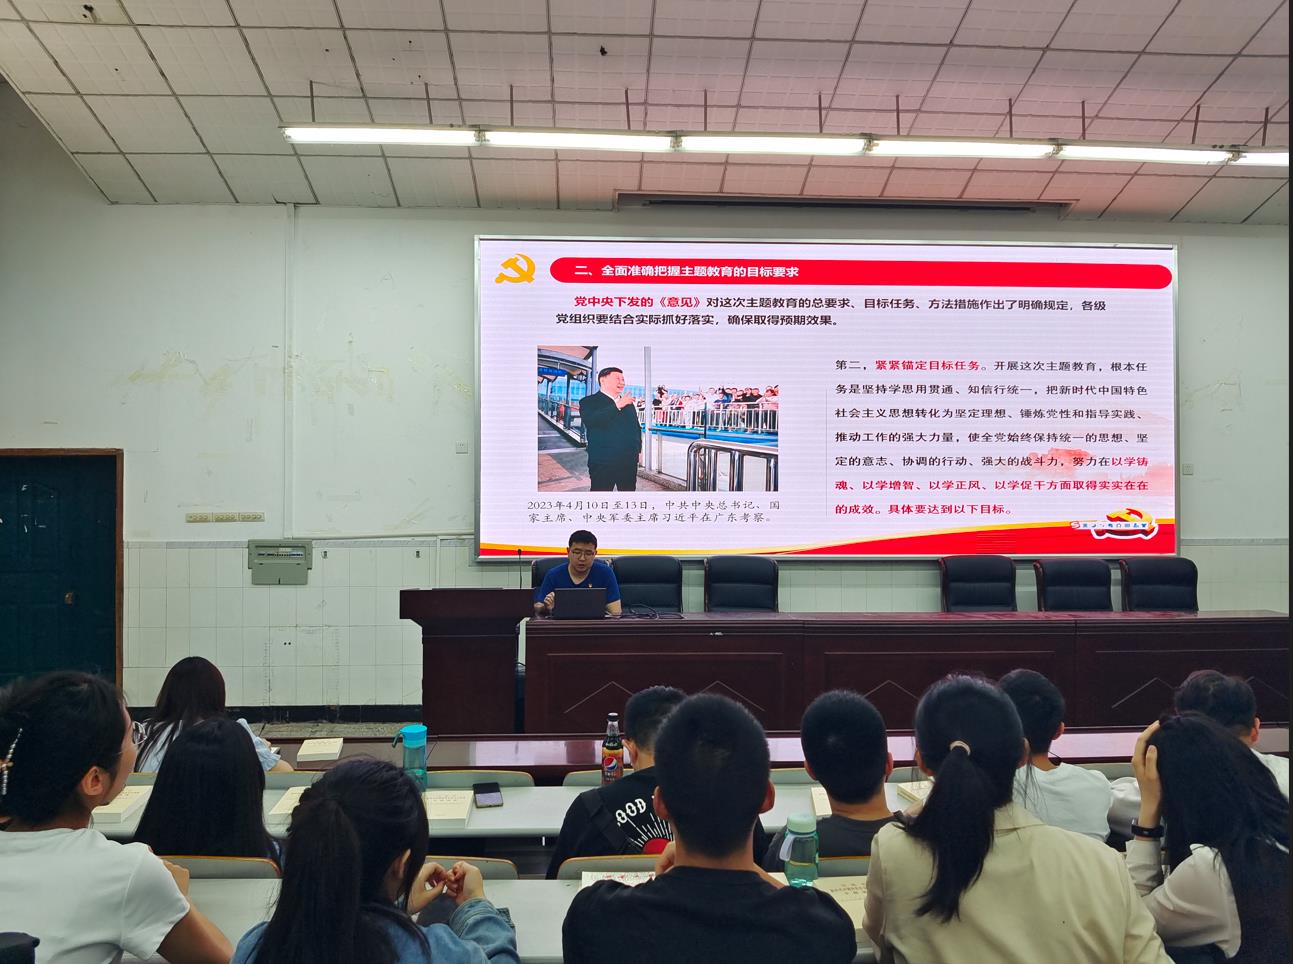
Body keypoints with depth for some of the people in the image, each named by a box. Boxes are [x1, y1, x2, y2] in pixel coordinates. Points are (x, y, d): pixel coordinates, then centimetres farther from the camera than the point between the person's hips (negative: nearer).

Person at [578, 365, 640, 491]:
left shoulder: (629, 403, 16)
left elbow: (637, 427, 24)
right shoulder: (589, 402, -2)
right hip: (603, 463, -6)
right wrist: (617, 406, -24)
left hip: (629, 461, 6)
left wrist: (637, 449, 12)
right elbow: (590, 420, -22)